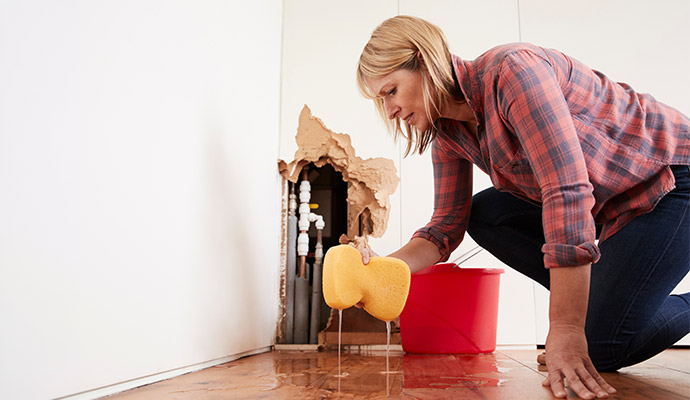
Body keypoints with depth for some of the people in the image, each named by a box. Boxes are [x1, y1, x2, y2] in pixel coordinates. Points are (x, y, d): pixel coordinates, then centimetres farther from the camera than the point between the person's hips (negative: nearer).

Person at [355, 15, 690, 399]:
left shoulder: (512, 70, -29)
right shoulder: (447, 133, -4)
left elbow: (568, 195, -35)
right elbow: (447, 226, -2)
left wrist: (565, 330, -34)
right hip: (603, 202, 8)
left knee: (599, 346, -14)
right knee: (485, 215, -6)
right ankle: (592, 300, 3)